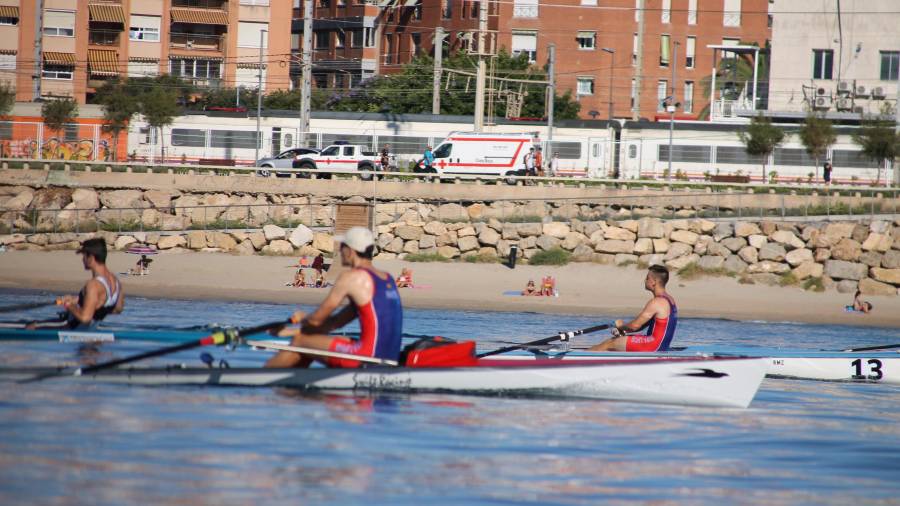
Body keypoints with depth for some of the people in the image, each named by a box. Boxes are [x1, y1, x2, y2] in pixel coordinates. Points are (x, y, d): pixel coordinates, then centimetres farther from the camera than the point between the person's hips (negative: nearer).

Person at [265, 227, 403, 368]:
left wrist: (302, 319, 21)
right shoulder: (386, 278, 16)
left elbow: (316, 320, -3)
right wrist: (298, 330, 23)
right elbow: (339, 321, 22)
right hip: (389, 359, 8)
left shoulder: (352, 277, -9)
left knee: (299, 342, 9)